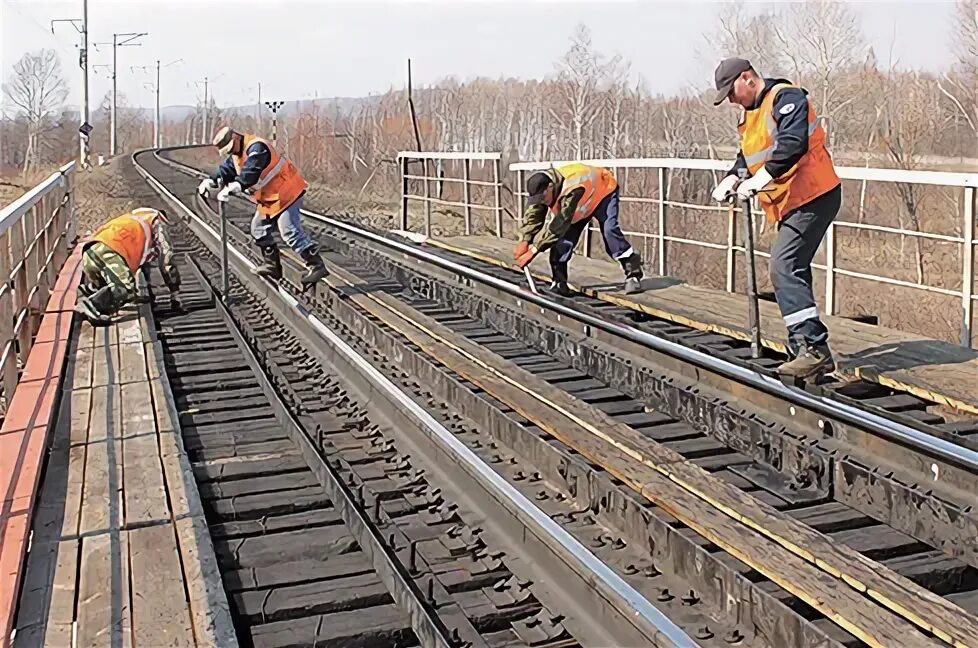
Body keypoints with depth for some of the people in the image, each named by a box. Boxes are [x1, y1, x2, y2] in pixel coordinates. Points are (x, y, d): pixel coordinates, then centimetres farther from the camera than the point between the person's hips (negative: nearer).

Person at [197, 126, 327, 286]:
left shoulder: (256, 148, -24)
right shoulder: (237, 154, 9)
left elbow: (249, 174, -35)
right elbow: (226, 170, 9)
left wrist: (230, 189, -42)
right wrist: (209, 181, -9)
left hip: (285, 193, -11)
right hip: (268, 197, 11)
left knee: (290, 232, -17)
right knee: (259, 229, 15)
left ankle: (316, 265, -17)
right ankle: (272, 264, 23)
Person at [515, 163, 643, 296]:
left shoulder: (572, 189, -47)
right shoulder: (539, 190, -24)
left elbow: (560, 223, -48)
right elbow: (532, 216, -25)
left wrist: (535, 249, -48)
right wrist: (524, 241, -43)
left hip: (604, 191, -6)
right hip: (581, 205, 7)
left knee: (609, 230, -27)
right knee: (564, 236, -10)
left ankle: (633, 274, -19)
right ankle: (559, 283, -3)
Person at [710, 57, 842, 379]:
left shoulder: (785, 98, -12)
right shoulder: (751, 114, 20)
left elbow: (793, 143, -27)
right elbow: (747, 156, 21)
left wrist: (762, 178, -31)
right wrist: (732, 178, 2)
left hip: (812, 197, -11)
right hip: (791, 204, 11)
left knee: (785, 268, -19)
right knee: (793, 272, 11)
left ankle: (813, 347, -20)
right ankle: (811, 353, 17)